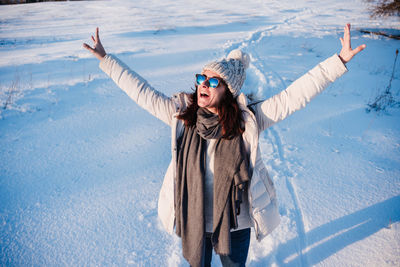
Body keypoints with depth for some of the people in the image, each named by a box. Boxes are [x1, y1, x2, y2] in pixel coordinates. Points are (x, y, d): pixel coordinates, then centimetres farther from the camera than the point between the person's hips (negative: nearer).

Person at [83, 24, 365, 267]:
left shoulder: (248, 120, -19)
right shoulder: (181, 114, -13)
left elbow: (293, 96, -23)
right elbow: (142, 92, -8)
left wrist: (339, 61, -28)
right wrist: (106, 59, -5)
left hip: (234, 220, -1)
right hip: (193, 219, 2)